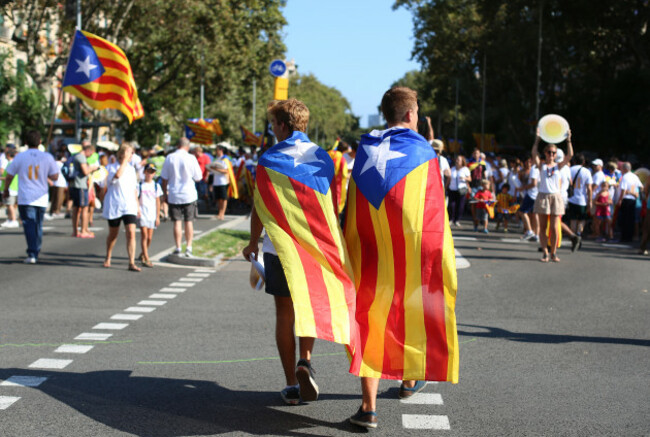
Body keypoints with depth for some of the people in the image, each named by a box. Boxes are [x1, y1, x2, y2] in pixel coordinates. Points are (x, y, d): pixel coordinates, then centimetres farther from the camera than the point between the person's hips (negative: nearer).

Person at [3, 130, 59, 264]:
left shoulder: (20, 157, -4)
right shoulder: (47, 157, -1)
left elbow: (9, 176, 4)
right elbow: (55, 177, 4)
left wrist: (6, 189, 22)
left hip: (25, 198, -2)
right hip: (41, 198, 2)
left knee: (29, 225, -5)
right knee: (38, 226, 14)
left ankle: (32, 254, -17)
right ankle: (35, 254, 22)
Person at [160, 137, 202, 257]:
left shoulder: (169, 158, -2)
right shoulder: (191, 158, -7)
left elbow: (164, 178, 2)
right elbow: (198, 178, -1)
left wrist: (165, 193, 12)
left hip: (173, 195, 1)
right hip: (189, 195, -1)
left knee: (177, 222, 5)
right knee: (189, 221, 9)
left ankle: (178, 248, 4)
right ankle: (188, 247, 8)